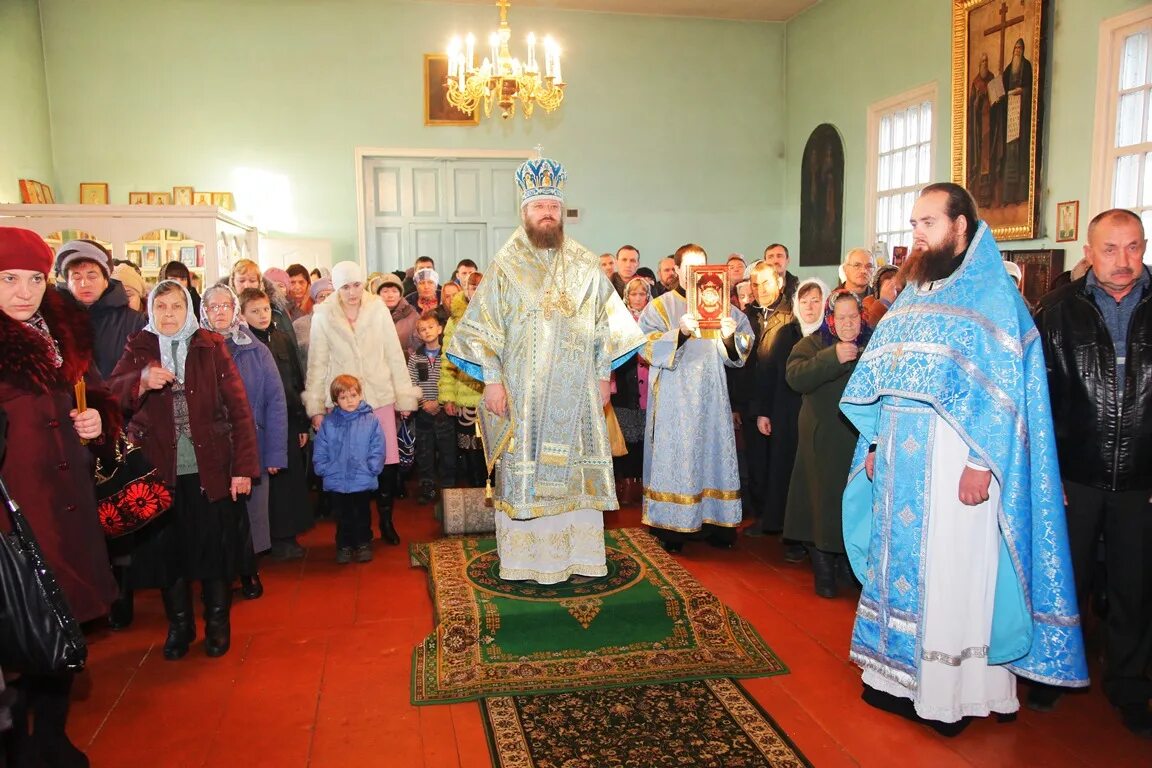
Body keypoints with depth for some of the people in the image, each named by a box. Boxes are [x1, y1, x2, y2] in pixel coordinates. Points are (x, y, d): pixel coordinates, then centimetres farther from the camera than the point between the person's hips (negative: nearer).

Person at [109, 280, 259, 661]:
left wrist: (243, 466, -8)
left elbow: (239, 408, -3)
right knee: (167, 550, 9)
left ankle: (218, 623, 25)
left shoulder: (211, 347, 1)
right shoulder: (138, 350, 6)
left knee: (216, 548, 5)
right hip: (158, 471, 1)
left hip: (211, 470, -1)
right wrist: (142, 381, -32)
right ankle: (179, 625, 29)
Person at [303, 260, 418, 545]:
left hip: (380, 397, 1)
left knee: (388, 463, -2)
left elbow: (394, 355, 3)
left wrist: (405, 396, 2)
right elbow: (317, 363, 3)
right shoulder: (323, 316, -1)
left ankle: (386, 520, 18)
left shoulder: (378, 309, -1)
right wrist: (316, 407, 1)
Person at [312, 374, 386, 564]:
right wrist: (324, 469, -7)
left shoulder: (371, 420, -6)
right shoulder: (329, 423, -1)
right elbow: (320, 450, 2)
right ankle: (344, 545, 28)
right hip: (336, 481, 1)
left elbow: (378, 449, -5)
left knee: (363, 514, 14)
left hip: (364, 482, -1)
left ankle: (363, 543, 29)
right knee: (343, 516, 14)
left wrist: (371, 468, -13)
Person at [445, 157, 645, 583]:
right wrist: (491, 380, -9)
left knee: (575, 470, 7)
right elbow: (482, 328, -2)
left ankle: (576, 552, 19)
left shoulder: (584, 265, 7)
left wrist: (603, 375, 5)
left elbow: (605, 324, 10)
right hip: (523, 392, -2)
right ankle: (526, 556, 15)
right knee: (524, 473, 3)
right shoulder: (505, 267, 0)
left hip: (576, 392, 2)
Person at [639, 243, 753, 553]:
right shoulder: (660, 306, 5)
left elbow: (742, 350, 5)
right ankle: (670, 528, 2)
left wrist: (731, 337, -17)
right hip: (673, 398, -3)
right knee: (673, 457, -5)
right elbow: (647, 345, -11)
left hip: (711, 398, 3)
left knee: (713, 453, 4)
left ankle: (715, 525, 13)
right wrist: (680, 332, -25)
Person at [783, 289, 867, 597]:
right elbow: (795, 376, -19)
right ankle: (823, 568, 16)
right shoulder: (812, 344, 0)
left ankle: (848, 560, 28)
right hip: (823, 441, -3)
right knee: (824, 501, 1)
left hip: (860, 439, 3)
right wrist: (832, 357, -30)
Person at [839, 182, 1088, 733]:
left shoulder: (993, 296, -6)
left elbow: (1003, 389, -13)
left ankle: (950, 691, 15)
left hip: (954, 465, -7)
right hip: (898, 463, 7)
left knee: (950, 574, 1)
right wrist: (875, 443, 10)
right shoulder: (910, 298, 14)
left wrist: (981, 462, -19)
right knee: (899, 564, 12)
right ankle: (900, 675, 25)